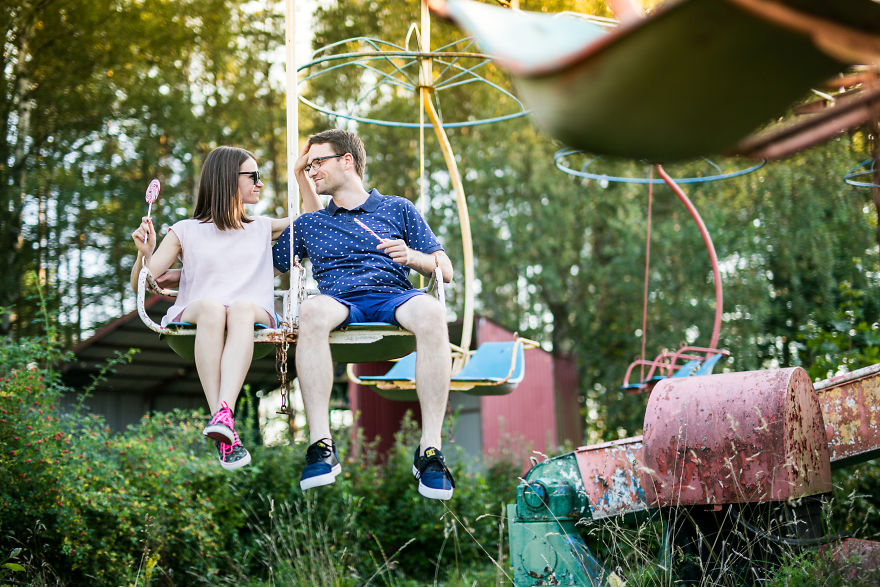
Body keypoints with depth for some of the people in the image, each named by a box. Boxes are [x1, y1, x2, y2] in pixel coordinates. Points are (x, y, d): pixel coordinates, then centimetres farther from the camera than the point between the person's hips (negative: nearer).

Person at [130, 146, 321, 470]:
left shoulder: (262, 228, 28)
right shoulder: (186, 231, 18)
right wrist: (145, 253, -5)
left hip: (255, 318, 1)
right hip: (192, 318, -1)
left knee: (243, 307, -37)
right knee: (211, 306, -39)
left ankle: (223, 414, -55)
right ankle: (225, 434, -47)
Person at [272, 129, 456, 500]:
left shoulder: (398, 209, 25)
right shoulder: (308, 224, 31)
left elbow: (445, 270, 19)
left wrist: (412, 257, 0)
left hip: (394, 294, 0)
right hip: (339, 300, 1)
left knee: (431, 312, -39)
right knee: (312, 310, -39)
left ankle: (430, 449, -39)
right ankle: (321, 445, -43)